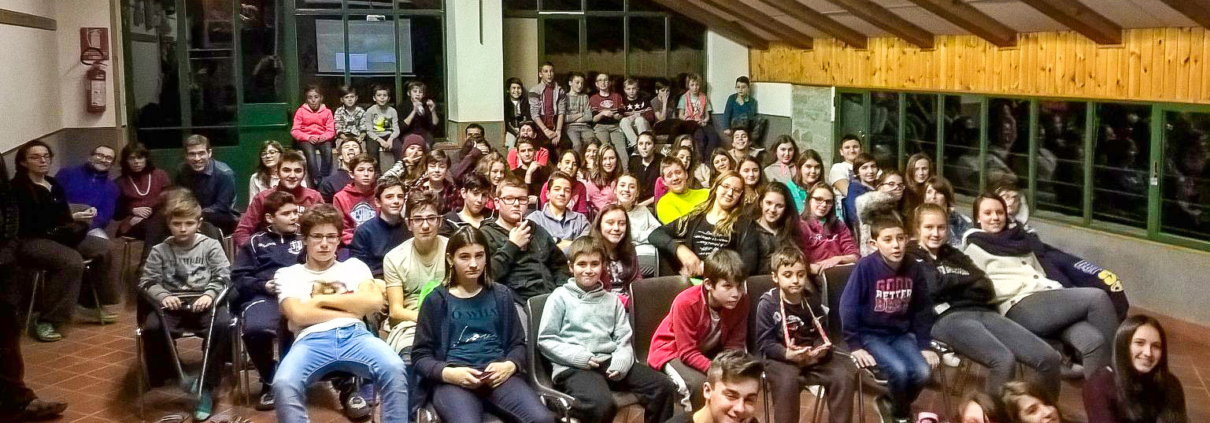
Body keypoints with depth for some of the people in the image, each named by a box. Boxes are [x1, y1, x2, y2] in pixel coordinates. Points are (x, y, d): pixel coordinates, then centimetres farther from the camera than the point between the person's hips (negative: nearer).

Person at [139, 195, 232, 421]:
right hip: (172, 305, 1)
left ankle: (206, 387, -22)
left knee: (222, 324, -33)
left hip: (203, 303, -1)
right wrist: (163, 296, -14)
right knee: (151, 327, -32)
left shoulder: (211, 246, 10)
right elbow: (148, 281, 8)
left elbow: (223, 276, 1)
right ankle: (165, 382, -12)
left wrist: (210, 295, -19)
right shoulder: (159, 251, 14)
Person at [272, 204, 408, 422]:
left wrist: (321, 299, 6)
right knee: (284, 384, -37)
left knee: (394, 369, -33)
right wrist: (351, 307, 3)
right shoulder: (288, 274, 21)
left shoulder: (353, 265, 27)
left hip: (354, 335, 1)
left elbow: (374, 302, 6)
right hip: (311, 340, -1)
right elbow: (298, 315, 1)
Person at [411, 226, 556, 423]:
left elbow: (518, 343, 17)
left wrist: (509, 366, -6)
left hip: (497, 376, 3)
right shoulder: (436, 300, 10)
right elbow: (420, 356, 8)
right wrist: (448, 373, -12)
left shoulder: (501, 295, 18)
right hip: (453, 380, -3)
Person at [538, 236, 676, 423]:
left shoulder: (612, 300, 21)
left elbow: (624, 338, 14)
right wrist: (578, 356, -12)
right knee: (601, 404, -37)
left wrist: (621, 359, -9)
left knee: (664, 387, -13)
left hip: (609, 363, 5)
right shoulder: (560, 297, 7)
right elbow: (545, 340, 1)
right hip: (573, 367, -5)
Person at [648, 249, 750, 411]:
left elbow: (734, 346, -12)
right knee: (699, 383, -32)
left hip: (709, 352, 5)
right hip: (672, 351, -5)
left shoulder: (741, 300, -18)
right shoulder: (686, 302, -31)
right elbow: (687, 352, -27)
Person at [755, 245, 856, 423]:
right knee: (786, 382, -35)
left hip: (813, 355, 4)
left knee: (844, 376, -16)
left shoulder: (812, 298, 3)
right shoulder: (767, 303, -12)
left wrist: (821, 348, -14)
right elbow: (764, 342, -11)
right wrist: (787, 354, -28)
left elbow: (822, 332, 9)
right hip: (781, 357, -4)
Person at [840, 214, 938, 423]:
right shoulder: (866, 266, -17)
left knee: (923, 372, -19)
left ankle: (892, 404, 12)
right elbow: (848, 307, -16)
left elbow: (922, 310, 8)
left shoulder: (912, 268, -3)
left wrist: (924, 345, 3)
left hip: (902, 334, 4)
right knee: (899, 370, -27)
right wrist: (855, 346, -17)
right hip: (871, 334, -4)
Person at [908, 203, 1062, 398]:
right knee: (1003, 361, -35)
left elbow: (987, 289, 15)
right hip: (947, 317, -7)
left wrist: (951, 284, -3)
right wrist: (969, 280, 8)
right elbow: (934, 286, -8)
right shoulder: (910, 258, 11)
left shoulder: (955, 254, 30)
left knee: (1050, 359, -13)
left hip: (982, 312, 7)